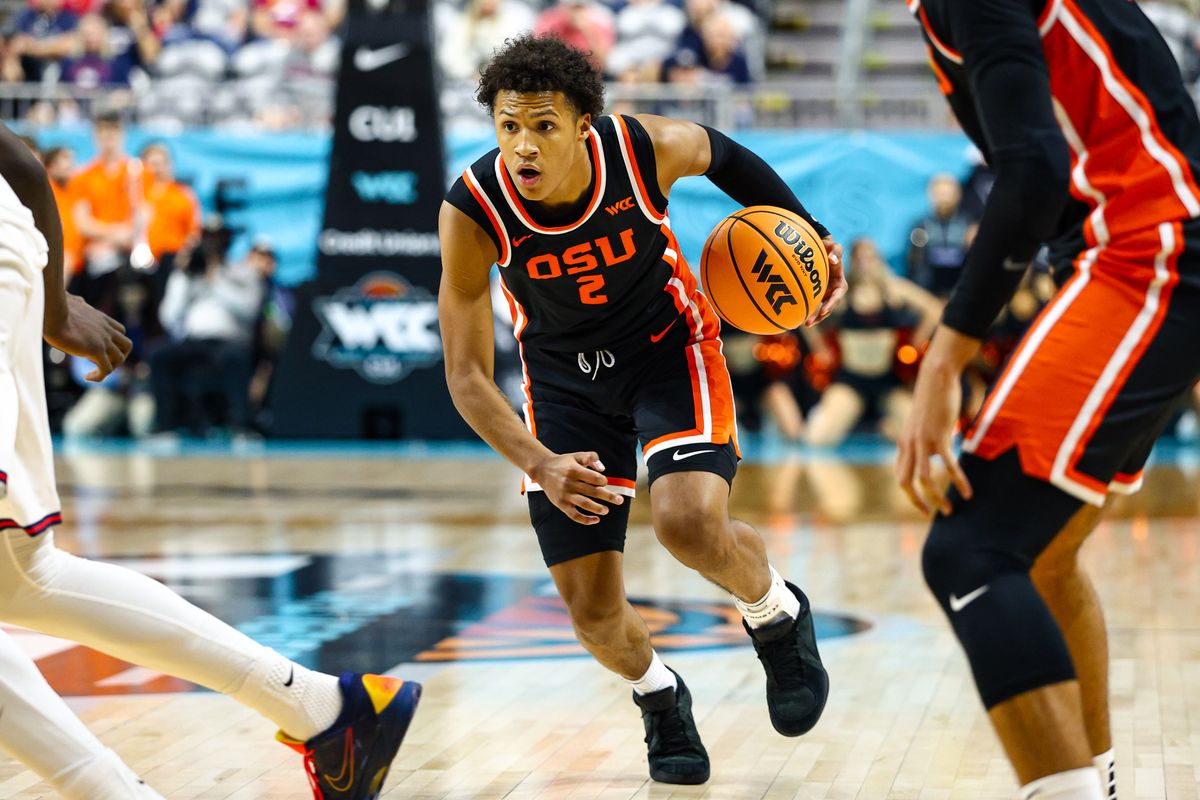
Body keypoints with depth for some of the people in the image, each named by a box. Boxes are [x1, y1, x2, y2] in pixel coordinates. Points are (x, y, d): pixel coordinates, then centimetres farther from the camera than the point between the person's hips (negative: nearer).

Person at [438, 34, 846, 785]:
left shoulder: (647, 149, -27)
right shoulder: (472, 211, -27)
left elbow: (723, 153, 0)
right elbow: (467, 374, -24)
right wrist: (541, 465, -38)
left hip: (668, 345, -1)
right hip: (565, 377, 1)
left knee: (690, 523, -29)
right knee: (594, 616, -2)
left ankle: (778, 614, 6)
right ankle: (659, 696, 35)